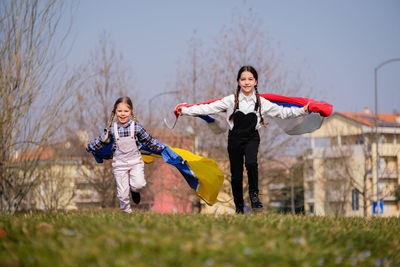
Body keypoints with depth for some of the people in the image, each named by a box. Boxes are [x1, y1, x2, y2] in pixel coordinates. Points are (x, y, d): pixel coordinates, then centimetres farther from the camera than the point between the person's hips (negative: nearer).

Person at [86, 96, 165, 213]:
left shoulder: (136, 127, -8)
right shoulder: (112, 129, -6)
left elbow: (148, 140, 6)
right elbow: (101, 141, 10)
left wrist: (160, 147, 14)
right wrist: (89, 147, 16)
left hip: (135, 162, 0)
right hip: (119, 164, 1)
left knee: (139, 184, -22)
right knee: (123, 194, 1)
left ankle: (134, 190, 14)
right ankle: (126, 212, 22)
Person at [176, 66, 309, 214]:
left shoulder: (261, 102, 0)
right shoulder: (231, 100, -4)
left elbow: (282, 112, 7)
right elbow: (209, 108, -4)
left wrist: (302, 110, -1)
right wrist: (185, 110, -9)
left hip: (251, 138, 0)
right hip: (235, 139, 0)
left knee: (251, 163, -29)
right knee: (236, 175, 4)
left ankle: (254, 195, -13)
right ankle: (239, 207, 20)